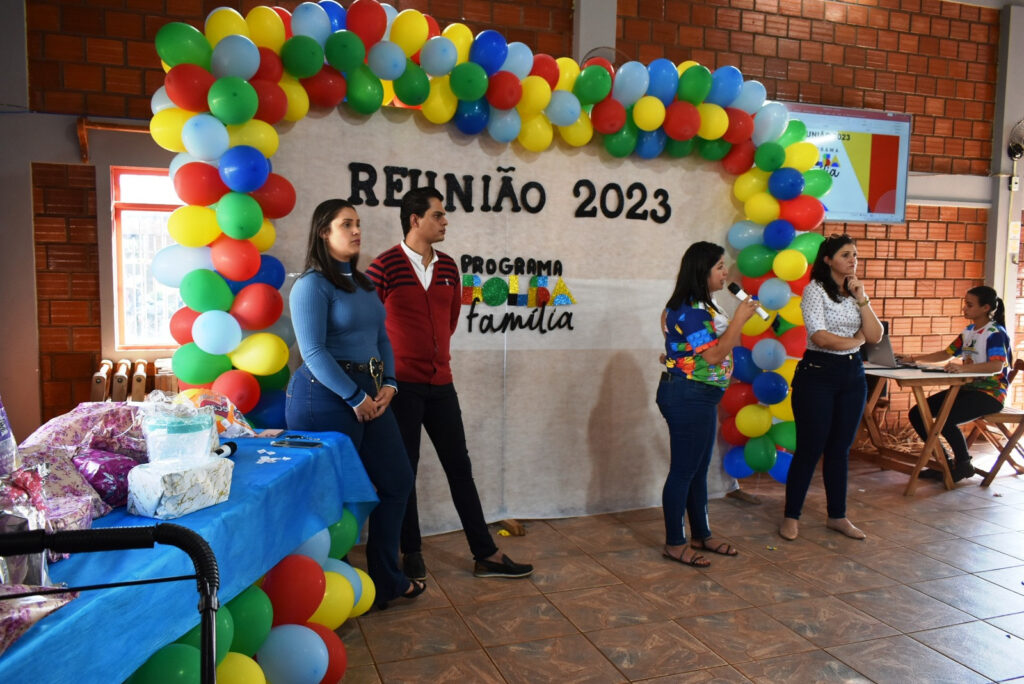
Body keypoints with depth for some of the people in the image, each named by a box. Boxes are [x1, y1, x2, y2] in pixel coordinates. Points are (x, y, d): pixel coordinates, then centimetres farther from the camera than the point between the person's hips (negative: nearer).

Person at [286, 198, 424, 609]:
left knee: (396, 480, 10)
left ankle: (387, 580, 25)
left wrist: (388, 384, 0)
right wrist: (356, 398, -17)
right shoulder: (311, 285, -10)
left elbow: (381, 338, 15)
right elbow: (314, 352, -17)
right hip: (326, 396, -8)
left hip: (369, 394, 8)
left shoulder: (362, 283, 15)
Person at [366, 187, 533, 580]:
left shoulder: (448, 267, 8)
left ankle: (486, 555, 17)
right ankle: (412, 554, 22)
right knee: (404, 470, 6)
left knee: (459, 466, 9)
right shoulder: (385, 266, -10)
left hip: (440, 382, 6)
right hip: (402, 384, -5)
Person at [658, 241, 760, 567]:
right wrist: (738, 319, -18)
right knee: (683, 471, -1)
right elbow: (713, 355, -22)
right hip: (687, 397, -11)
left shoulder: (700, 306, 14)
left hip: (700, 398, 11)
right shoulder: (690, 310, -19)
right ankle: (674, 543, 11)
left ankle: (701, 535, 29)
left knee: (699, 469, 17)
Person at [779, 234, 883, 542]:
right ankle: (791, 517, 10)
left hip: (852, 374, 6)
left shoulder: (856, 292, 13)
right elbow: (820, 336, -18)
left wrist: (861, 299, -6)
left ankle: (837, 516, 23)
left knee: (840, 449, 11)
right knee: (809, 449, -2)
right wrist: (855, 340, -4)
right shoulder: (815, 290, -7)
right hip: (818, 373, -6)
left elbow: (875, 336, 2)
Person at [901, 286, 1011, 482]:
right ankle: (944, 463, 7)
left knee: (945, 419, -31)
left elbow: (997, 365, -29)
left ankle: (964, 465, -6)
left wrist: (963, 368, -45)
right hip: (966, 388, 9)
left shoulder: (995, 333, -13)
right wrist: (916, 358, 8)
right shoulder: (969, 331, 13)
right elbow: (946, 354, 21)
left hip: (990, 394, -9)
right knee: (916, 414, -5)